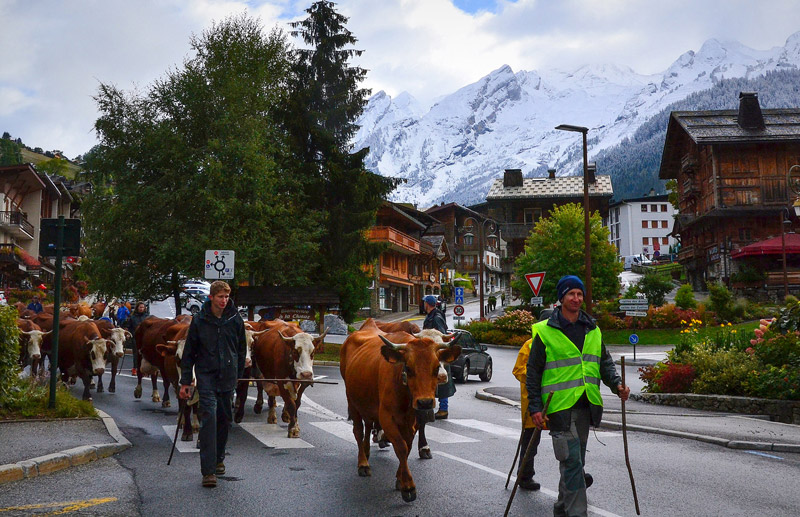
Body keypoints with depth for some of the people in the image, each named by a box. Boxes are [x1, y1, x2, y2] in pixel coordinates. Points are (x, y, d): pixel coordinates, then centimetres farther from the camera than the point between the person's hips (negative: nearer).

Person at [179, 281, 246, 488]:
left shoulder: (236, 320, 2)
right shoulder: (200, 320, -2)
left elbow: (241, 350, 12)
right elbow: (189, 352, 3)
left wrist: (238, 375, 12)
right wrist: (185, 381, 0)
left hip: (228, 377, 3)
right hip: (206, 375, -3)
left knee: (225, 419, 11)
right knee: (209, 418, -13)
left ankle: (219, 459, 31)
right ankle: (208, 470, -13)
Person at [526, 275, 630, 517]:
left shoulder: (593, 330, 12)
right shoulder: (545, 331, -4)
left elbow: (605, 362, 18)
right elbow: (533, 372, -2)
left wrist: (617, 384, -2)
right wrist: (535, 407, -8)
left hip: (586, 406, 6)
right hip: (559, 407, -6)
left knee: (575, 461, 15)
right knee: (572, 462, -12)